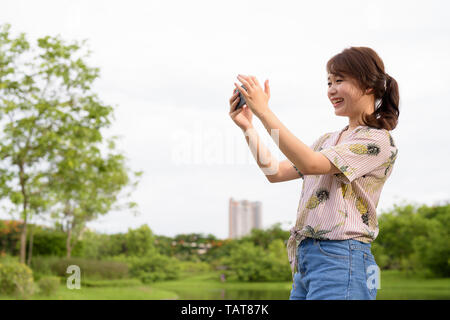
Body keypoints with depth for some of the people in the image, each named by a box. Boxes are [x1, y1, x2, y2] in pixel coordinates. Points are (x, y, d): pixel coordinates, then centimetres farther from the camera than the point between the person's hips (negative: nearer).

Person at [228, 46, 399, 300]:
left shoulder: (379, 140, -5)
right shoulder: (328, 140, 20)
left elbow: (310, 164, -17)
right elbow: (275, 173, 17)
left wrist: (263, 110, -15)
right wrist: (247, 127, 7)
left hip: (340, 261, -7)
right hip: (305, 259, 8)